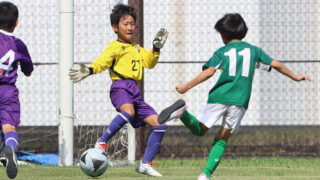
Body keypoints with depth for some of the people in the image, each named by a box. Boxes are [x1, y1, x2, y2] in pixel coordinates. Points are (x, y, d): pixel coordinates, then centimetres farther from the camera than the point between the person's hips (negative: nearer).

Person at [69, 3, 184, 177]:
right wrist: (89, 70, -28)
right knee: (129, 111, -41)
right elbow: (102, 61, -9)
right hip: (121, 86, -8)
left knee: (160, 124, 4)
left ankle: (145, 164, 9)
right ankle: (102, 142, -31)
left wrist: (156, 49, 8)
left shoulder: (137, 48, 28)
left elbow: (149, 63, 23)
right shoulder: (115, 46, 4)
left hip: (134, 91, 8)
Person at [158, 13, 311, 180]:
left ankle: (182, 113, -20)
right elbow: (276, 64, 12)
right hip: (240, 100, 1)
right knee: (222, 139, 10)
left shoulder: (222, 52, 7)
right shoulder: (253, 50, 13)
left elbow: (209, 72, -7)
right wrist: (295, 77, 25)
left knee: (200, 130, 12)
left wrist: (187, 86, -5)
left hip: (219, 97, -1)